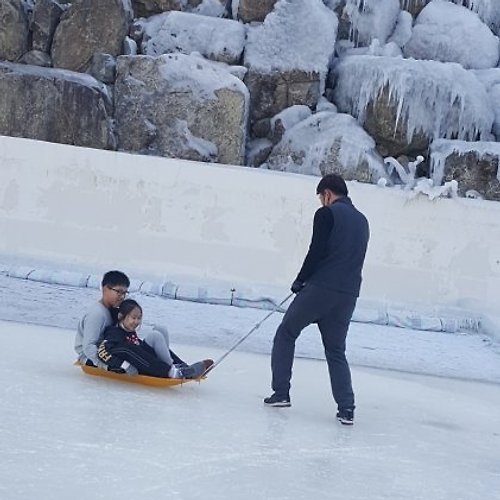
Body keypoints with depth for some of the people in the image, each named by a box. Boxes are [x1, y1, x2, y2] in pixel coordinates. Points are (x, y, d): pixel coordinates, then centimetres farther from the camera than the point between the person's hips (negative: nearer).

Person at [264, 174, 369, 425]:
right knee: (336, 351, 14)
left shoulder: (327, 214, -4)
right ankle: (346, 407, 0)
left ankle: (281, 392, 8)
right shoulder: (362, 221, 18)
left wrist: (300, 281, 2)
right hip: (348, 294, 6)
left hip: (320, 289, -6)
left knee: (286, 334, 12)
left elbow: (316, 252, -12)